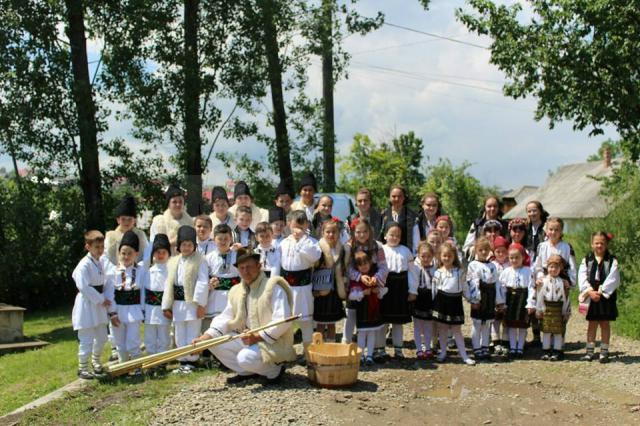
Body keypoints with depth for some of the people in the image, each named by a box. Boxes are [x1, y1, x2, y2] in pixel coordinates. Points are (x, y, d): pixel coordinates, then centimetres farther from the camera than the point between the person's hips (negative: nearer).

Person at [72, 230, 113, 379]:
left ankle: (96, 360, 41)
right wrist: (101, 300, -18)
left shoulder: (104, 261, 3)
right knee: (86, 339, -3)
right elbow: (84, 287, -24)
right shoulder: (84, 265, -19)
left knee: (101, 337, 19)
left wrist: (106, 298, -9)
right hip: (86, 304, -7)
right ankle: (82, 368, 10)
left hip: (100, 304, 7)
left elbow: (107, 281, 7)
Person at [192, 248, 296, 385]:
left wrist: (258, 337, -25)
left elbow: (282, 321, -22)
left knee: (245, 358, -32)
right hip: (247, 339, 8)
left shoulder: (273, 287, -15)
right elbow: (225, 318, 7)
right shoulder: (236, 291, 8)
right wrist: (207, 335, -10)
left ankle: (275, 370, -2)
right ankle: (247, 372, 8)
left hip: (272, 341, -7)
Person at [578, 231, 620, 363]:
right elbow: (582, 277, -3)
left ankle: (604, 351, 11)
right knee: (592, 323, 8)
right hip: (590, 296, 2)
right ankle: (590, 351, 13)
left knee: (604, 323, 5)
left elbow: (613, 279, -9)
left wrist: (600, 291, -17)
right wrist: (590, 291, -16)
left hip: (606, 296, -2)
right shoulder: (586, 260, 5)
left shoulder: (612, 260, -1)